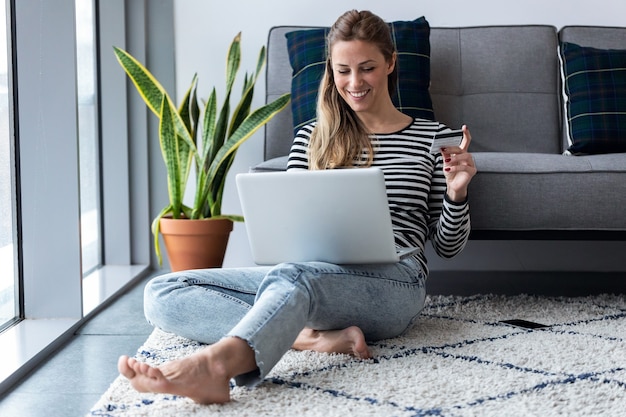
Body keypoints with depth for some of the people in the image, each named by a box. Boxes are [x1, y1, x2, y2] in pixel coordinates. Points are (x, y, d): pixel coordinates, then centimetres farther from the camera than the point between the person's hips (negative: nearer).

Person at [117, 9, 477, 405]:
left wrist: (456, 193, -8)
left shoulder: (431, 137, 12)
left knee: (289, 277, -40)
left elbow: (448, 246, 13)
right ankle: (320, 337, -32)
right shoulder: (311, 138, 19)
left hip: (392, 286, -4)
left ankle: (212, 364, -70)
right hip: (314, 273, 5)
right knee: (162, 293, -16)